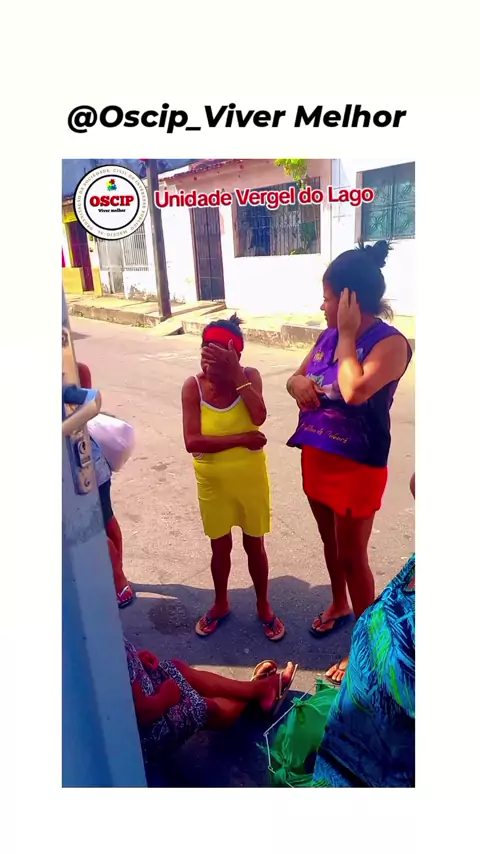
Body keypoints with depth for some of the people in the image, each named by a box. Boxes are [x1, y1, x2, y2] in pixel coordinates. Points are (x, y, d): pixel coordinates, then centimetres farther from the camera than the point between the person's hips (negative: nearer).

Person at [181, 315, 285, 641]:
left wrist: (236, 375, -33)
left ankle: (264, 605, 39)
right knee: (220, 546, 18)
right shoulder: (193, 386, -13)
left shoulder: (250, 376, -12)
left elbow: (259, 417, -30)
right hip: (213, 482, 1)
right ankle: (221, 604, 43)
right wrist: (242, 438, -24)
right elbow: (192, 442, -22)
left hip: (250, 478, 0)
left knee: (254, 544, 16)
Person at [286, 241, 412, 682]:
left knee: (353, 555, 5)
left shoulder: (390, 343, -18)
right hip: (316, 456, 7)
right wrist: (298, 383, -10)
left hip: (357, 466, -7)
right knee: (331, 541, 23)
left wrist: (348, 335, -22)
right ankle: (339, 605, 48)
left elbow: (354, 391, -34)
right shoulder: (330, 335, 4)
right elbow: (297, 376, 14)